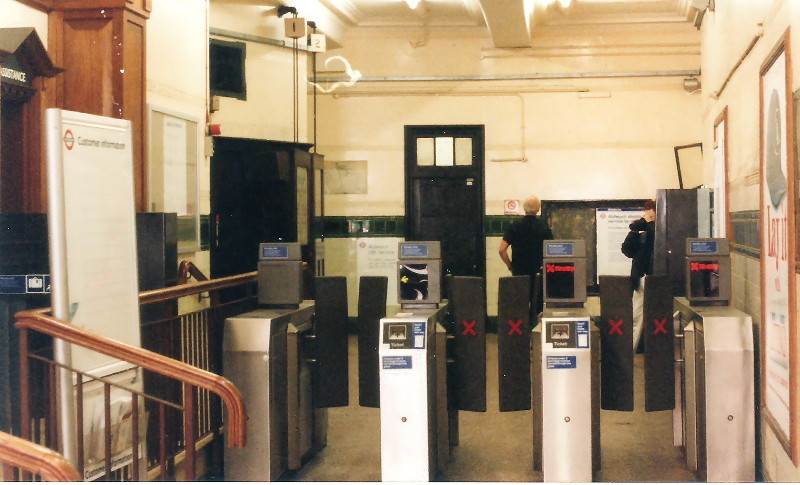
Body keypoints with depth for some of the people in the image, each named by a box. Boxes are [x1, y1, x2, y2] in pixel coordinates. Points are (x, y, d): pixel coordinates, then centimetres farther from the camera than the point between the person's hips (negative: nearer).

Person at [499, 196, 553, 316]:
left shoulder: (515, 226, -1)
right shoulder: (544, 227, -1)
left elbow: (502, 250, -6)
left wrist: (510, 266, 5)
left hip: (519, 272, 0)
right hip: (539, 274, 0)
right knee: (538, 305, 5)